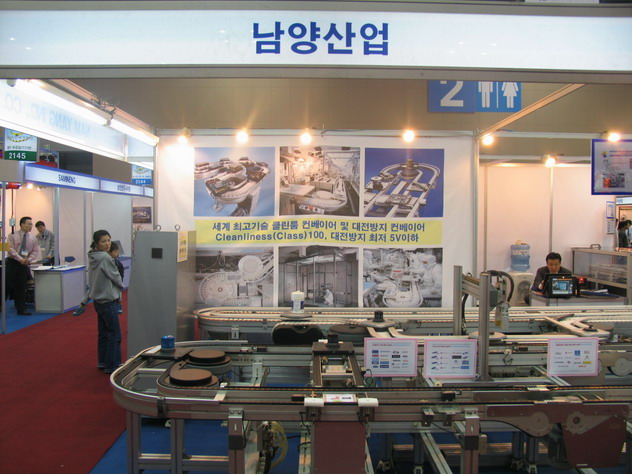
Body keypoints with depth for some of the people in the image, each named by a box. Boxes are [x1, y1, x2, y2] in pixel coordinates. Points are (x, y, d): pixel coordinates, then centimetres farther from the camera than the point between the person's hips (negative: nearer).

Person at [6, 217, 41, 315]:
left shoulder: (32, 239, 8)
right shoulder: (13, 236, -2)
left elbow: (35, 251, 8)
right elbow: (11, 249, -10)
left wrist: (28, 260, -11)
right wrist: (20, 259, -20)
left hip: (24, 264, 3)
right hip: (12, 262, -3)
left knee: (22, 288, 6)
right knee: (8, 285, -5)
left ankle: (21, 310, 11)